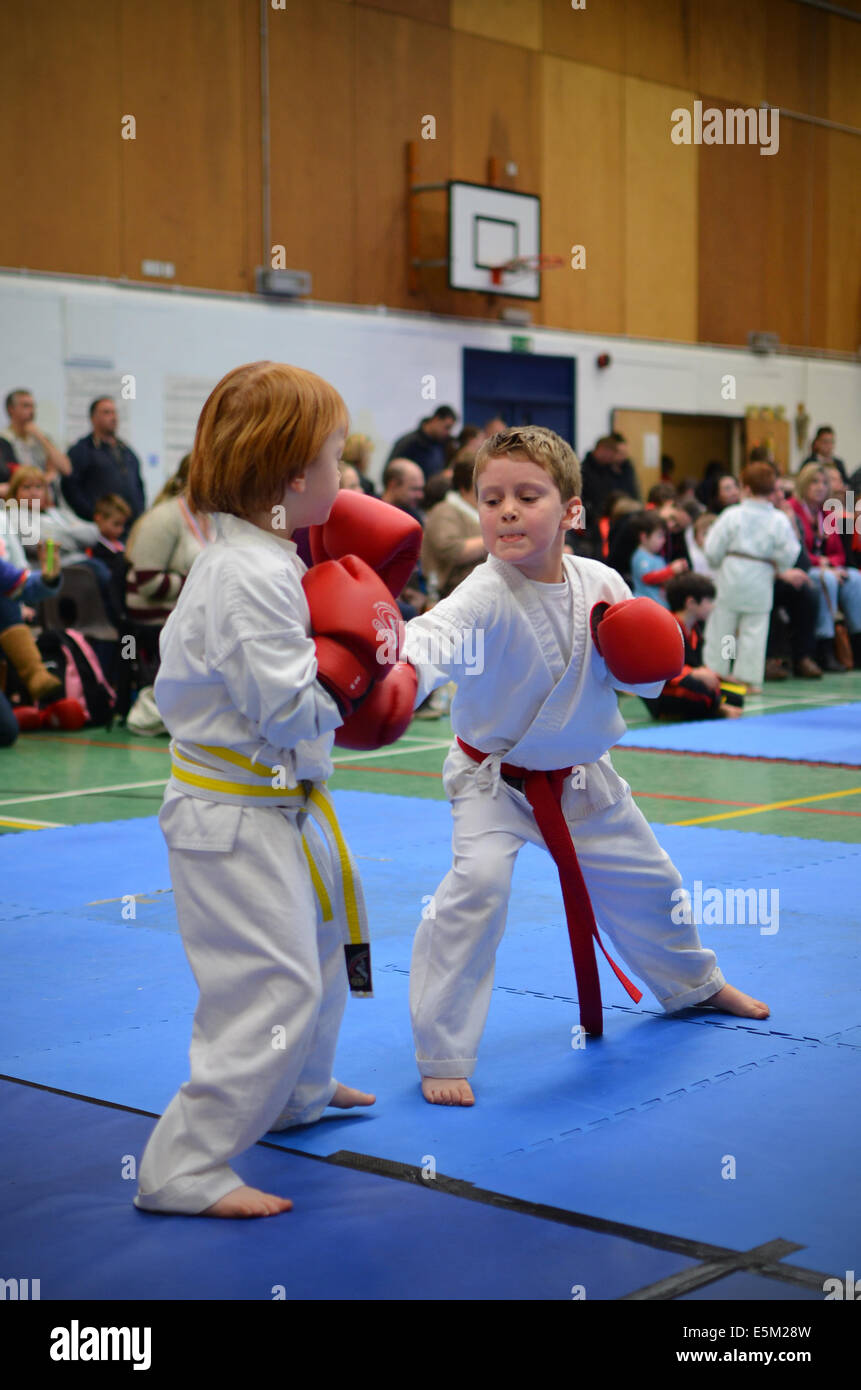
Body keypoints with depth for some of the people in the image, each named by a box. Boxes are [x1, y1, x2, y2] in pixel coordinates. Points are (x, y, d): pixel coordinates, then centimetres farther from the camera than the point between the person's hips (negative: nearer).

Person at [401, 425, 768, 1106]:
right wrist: (400, 666, -72)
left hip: (581, 774, 5)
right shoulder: (486, 595, -27)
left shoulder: (601, 584, -10)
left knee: (645, 880, 21)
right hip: (495, 778, -5)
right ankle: (443, 1053, -13)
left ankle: (692, 982, 52)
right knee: (477, 885, -27)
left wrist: (638, 655, -22)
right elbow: (436, 636, -49)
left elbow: (645, 679, 2)